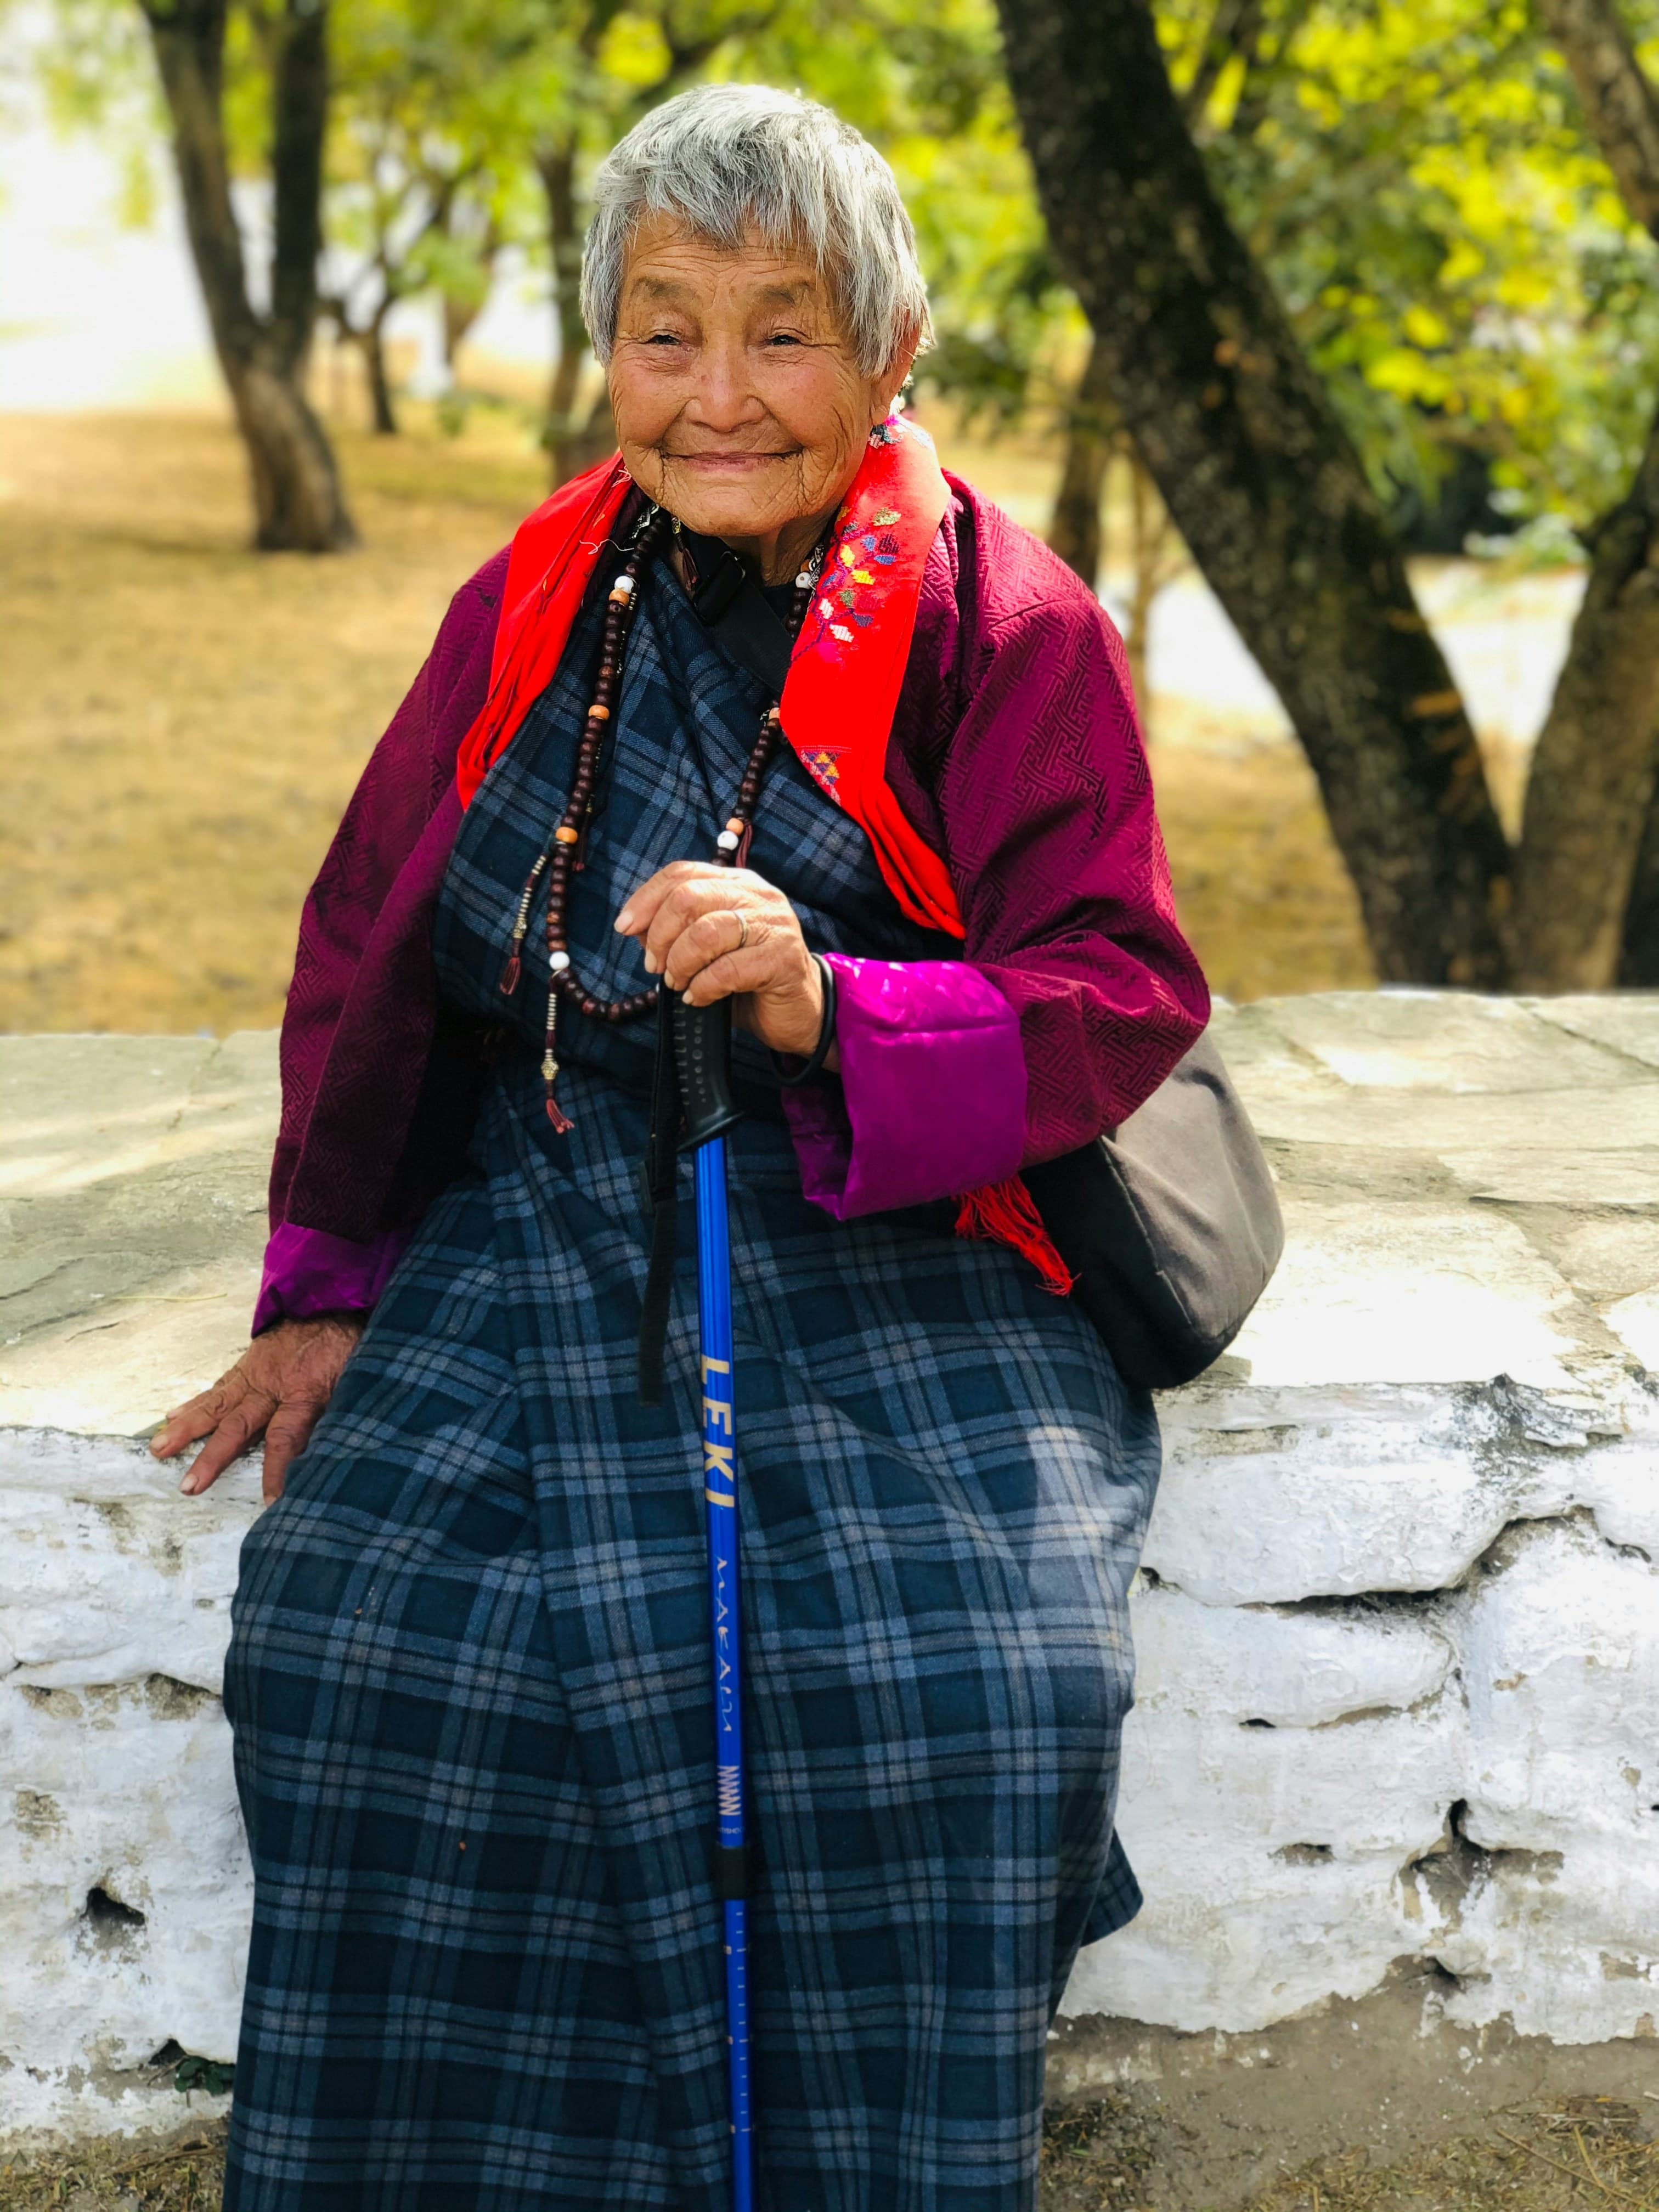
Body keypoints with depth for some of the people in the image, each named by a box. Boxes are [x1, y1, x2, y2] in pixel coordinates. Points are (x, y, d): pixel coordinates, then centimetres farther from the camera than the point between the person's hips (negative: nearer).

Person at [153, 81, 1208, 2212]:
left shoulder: (1007, 627, -1)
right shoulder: (532, 613, 9)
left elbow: (1121, 995, -7)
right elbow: (367, 952, 17)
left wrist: (828, 1006, -25)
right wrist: (326, 1294, 11)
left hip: (892, 1267, -2)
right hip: (539, 1245, 3)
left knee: (966, 1675, -26)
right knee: (373, 1637, -20)